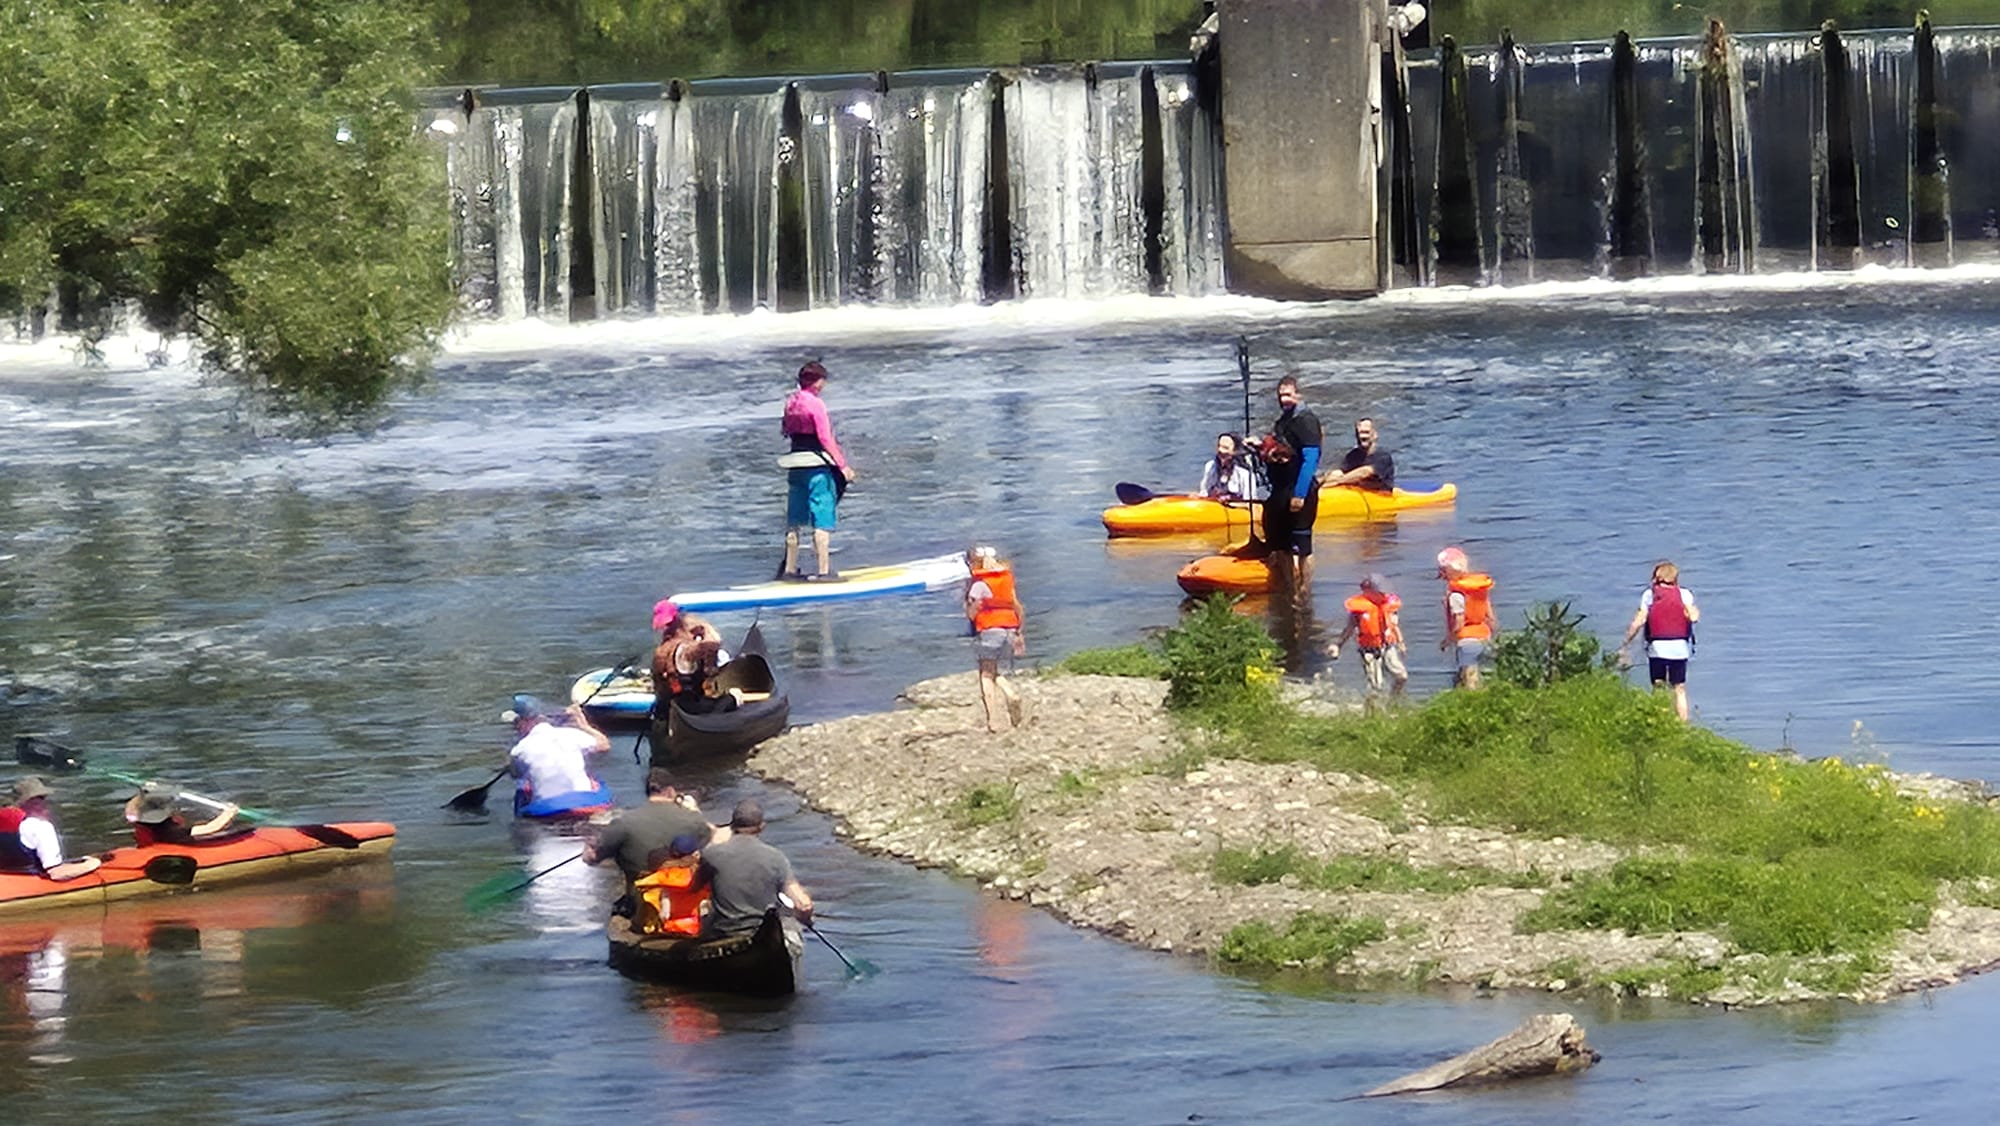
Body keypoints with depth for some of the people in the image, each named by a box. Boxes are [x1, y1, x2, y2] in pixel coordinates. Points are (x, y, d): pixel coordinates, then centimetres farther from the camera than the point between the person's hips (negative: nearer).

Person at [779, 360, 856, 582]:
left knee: (794, 520, 14)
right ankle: (824, 570, -5)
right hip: (818, 465, -7)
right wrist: (843, 466, -15)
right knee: (822, 520, -4)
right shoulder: (816, 404, -15)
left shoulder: (791, 402, 6)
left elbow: (786, 430, 16)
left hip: (795, 467, 7)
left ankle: (789, 568, 19)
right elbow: (826, 439, -17)